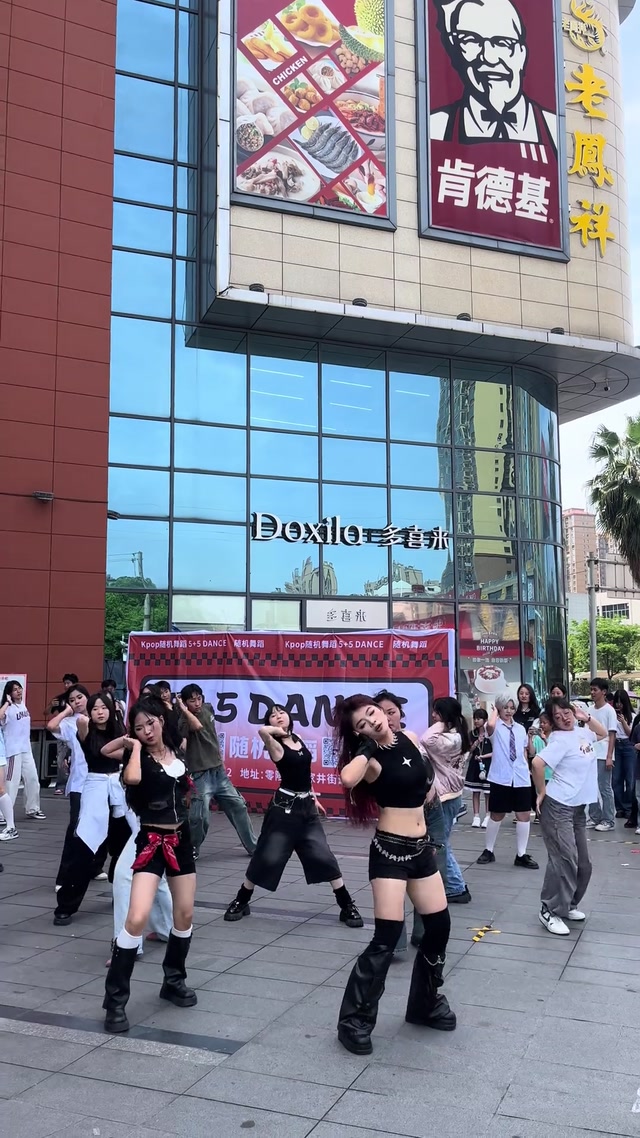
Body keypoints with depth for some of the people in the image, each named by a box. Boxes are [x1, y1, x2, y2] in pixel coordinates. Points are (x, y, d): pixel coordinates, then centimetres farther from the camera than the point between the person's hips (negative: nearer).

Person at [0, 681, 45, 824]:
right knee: (12, 782, -6)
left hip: (26, 749, 8)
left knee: (32, 779, 14)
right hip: (13, 750, -8)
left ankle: (32, 809, 28)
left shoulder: (23, 705, 10)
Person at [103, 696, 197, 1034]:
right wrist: (135, 746, -22)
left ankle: (174, 981, 32)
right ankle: (115, 999, -4)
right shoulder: (139, 757, -9)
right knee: (137, 917, -17)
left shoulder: (177, 752, 5)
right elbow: (132, 778, -34)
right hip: (151, 842, -5)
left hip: (181, 839, 6)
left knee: (185, 915, 11)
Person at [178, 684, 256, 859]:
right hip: (201, 774, -7)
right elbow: (197, 726, -37)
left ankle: (253, 847, 24)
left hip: (219, 770, 7)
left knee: (238, 806, 12)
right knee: (199, 817, -14)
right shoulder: (184, 721, -16)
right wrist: (184, 710, -31)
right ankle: (191, 851, 10)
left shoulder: (208, 709, 4)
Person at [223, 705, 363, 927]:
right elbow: (263, 731, -36)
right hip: (285, 808, -5)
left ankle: (347, 906, 11)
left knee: (324, 857, 2)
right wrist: (281, 732, -15)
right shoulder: (276, 745, -11)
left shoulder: (298, 740, 7)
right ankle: (240, 902, 22)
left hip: (307, 808, 5)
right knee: (266, 857, 2)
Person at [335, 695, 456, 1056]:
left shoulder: (411, 739, 4)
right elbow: (348, 778, -37)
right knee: (387, 938, -8)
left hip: (421, 848, 7)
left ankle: (426, 1003, 34)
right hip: (389, 850, -7)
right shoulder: (372, 761, -14)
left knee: (439, 925, 13)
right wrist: (366, 747, -23)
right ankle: (355, 1019, 6)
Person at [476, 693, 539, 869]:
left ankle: (521, 855, 13)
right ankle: (488, 850, 22)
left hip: (521, 778, 4)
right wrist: (495, 710, -11)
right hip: (500, 778, -4)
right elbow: (490, 725, -29)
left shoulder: (520, 728, 12)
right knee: (496, 815, 7)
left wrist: (526, 769, 11)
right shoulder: (496, 727, -3)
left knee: (524, 815, 3)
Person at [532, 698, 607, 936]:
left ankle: (568, 905, 28)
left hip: (578, 808, 9)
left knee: (583, 863, 13)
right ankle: (550, 912, -2)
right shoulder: (561, 740, -17)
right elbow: (537, 763, -29)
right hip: (558, 807, -9)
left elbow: (603, 733, 30)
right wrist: (542, 793, -17)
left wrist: (587, 717, 12)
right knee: (564, 860, -13)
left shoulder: (582, 732, 9)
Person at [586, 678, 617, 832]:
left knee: (605, 788, -1)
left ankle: (608, 820, 6)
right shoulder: (590, 710, 10)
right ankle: (594, 817, 17)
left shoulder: (609, 710, -6)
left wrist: (609, 757, -14)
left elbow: (612, 735, -8)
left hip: (603, 756, -6)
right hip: (590, 754, 6)